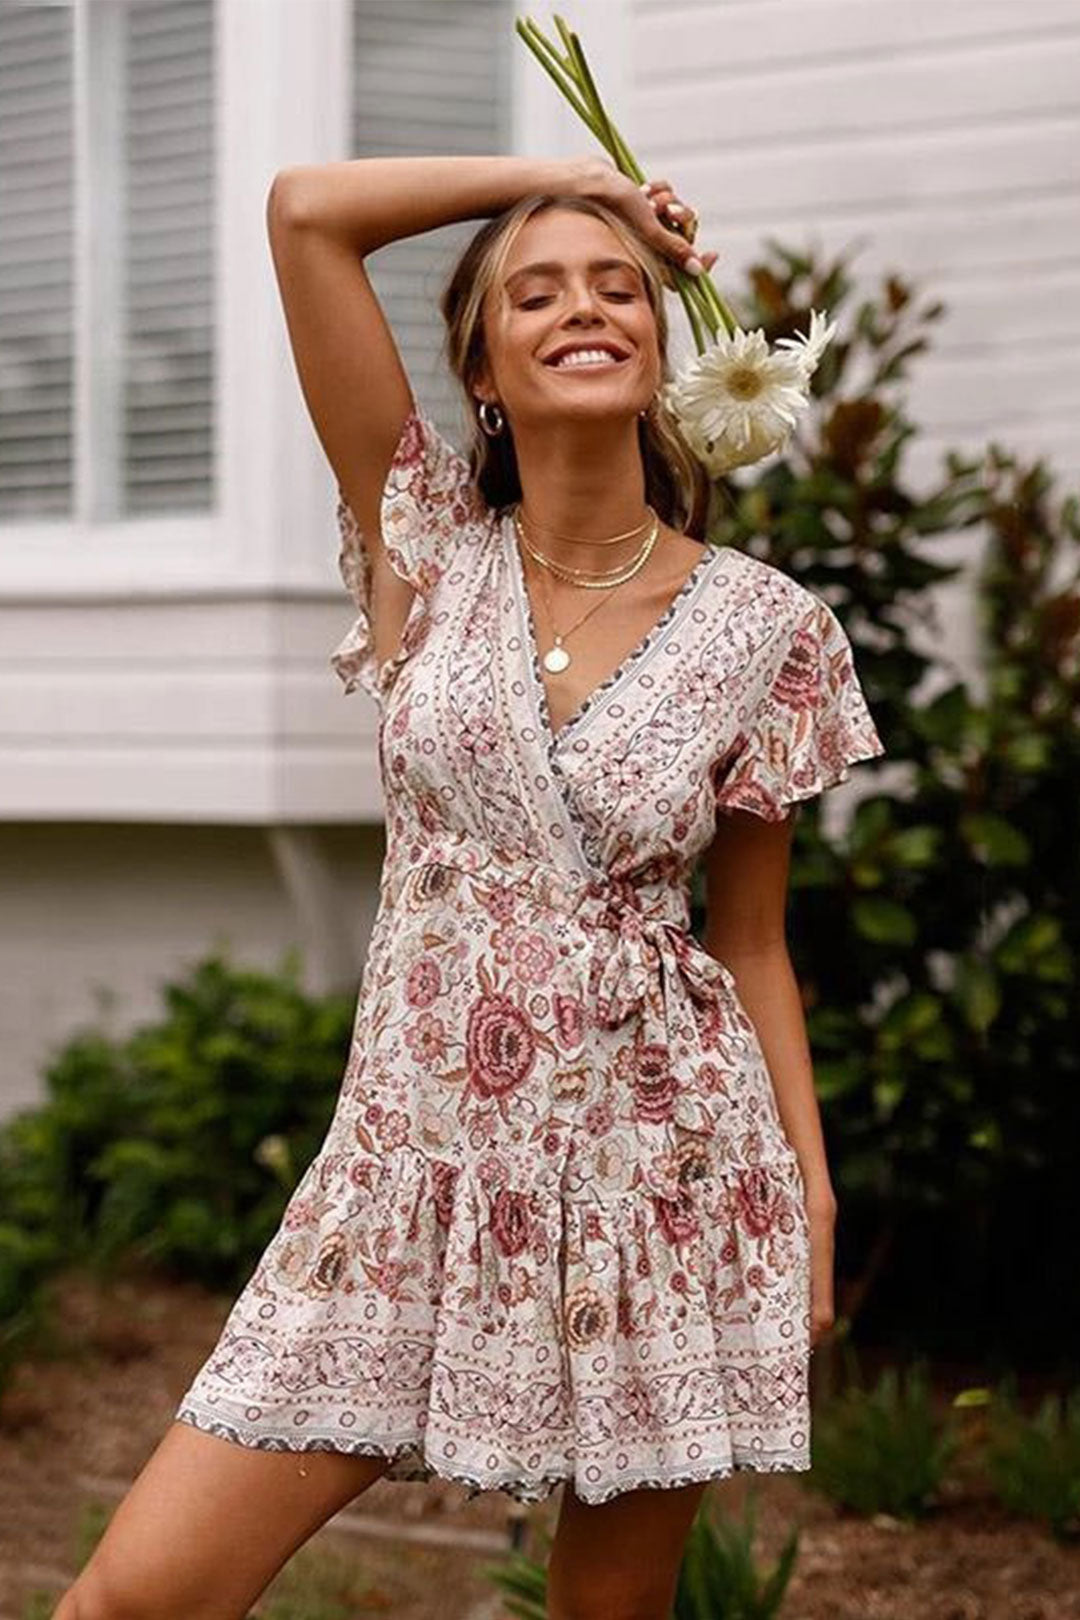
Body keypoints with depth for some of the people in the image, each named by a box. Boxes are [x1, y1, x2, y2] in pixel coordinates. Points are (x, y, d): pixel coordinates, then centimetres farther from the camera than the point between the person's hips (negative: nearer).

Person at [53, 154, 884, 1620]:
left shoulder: (764, 626, 1)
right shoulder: (431, 546, 2)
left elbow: (753, 938, 7)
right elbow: (306, 211, -4)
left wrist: (815, 1189, 2)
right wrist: (558, 173, 5)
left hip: (665, 1161, 0)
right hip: (423, 1154, 0)